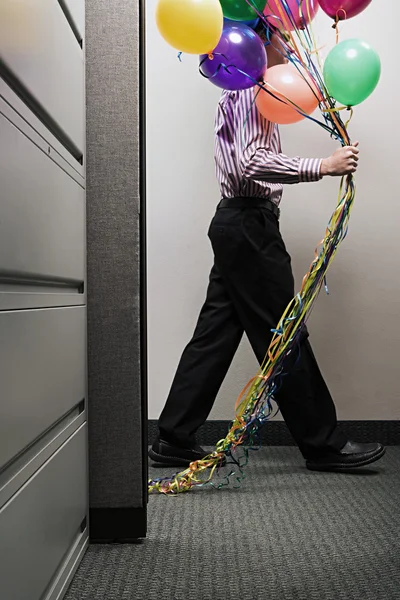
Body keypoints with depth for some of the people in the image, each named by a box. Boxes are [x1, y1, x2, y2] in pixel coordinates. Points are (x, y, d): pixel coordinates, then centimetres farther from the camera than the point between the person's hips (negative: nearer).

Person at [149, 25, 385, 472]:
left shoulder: (240, 92, 23)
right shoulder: (250, 92, -9)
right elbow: (251, 162, -23)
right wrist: (322, 166, -25)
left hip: (238, 223, 10)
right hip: (249, 224, -10)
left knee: (215, 334, 9)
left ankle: (174, 440, 15)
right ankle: (323, 445, 9)